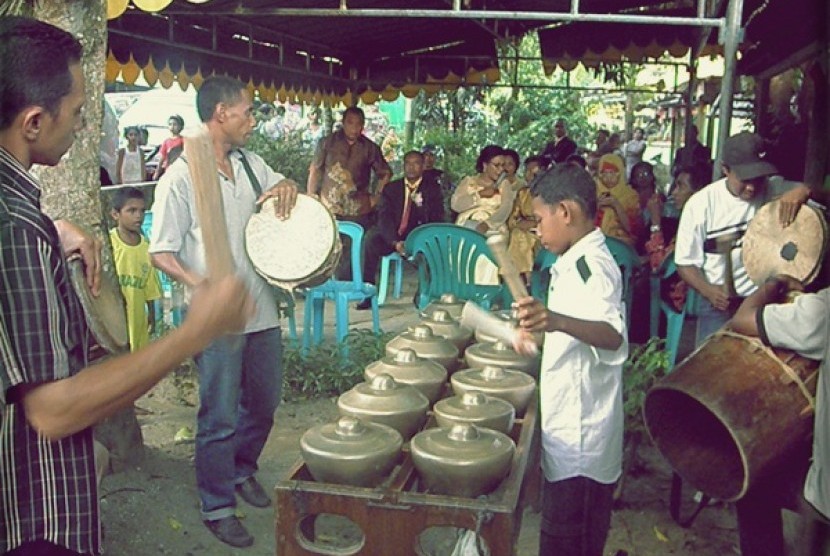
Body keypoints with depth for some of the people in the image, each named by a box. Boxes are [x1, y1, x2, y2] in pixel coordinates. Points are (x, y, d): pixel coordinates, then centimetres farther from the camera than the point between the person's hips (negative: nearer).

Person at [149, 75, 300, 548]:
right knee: (220, 418, 5)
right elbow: (162, 254, -12)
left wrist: (286, 187, -1)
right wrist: (205, 288, -29)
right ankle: (218, 508, 23)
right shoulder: (181, 177, -13)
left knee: (264, 403, 20)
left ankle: (243, 469, 44)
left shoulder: (250, 163, 6)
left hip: (263, 310, 7)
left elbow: (282, 186, 25)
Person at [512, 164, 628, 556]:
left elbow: (614, 336, -39)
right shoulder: (583, 260, 11)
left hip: (576, 436, -10)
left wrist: (558, 320, -55)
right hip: (579, 428, 10)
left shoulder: (590, 264, -21)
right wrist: (542, 328, 30)